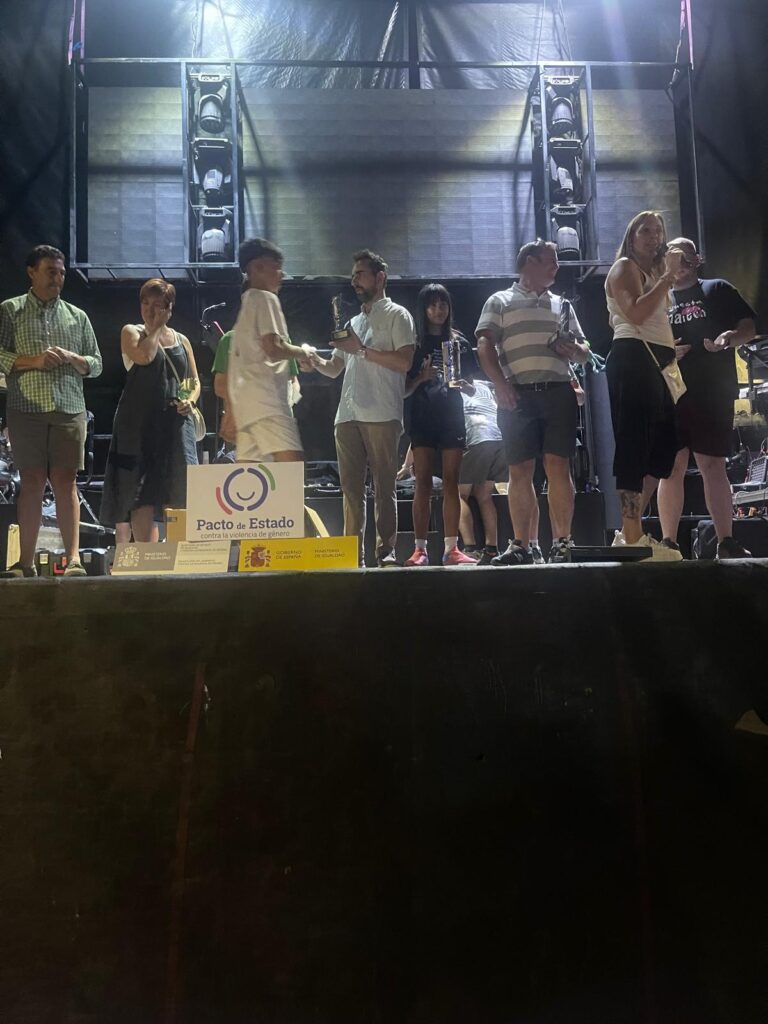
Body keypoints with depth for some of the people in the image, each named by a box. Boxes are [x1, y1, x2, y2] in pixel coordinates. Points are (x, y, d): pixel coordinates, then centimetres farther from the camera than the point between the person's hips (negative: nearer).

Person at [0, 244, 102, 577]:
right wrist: (32, 360, -12)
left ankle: (73, 559, -6)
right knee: (32, 482, 0)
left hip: (69, 410, 1)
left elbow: (96, 364, 15)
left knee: (65, 482, -4)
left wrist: (71, 358, -5)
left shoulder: (77, 316, 17)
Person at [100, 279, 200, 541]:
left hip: (175, 423, 3)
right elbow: (144, 356, -15)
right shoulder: (131, 332, 7)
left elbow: (195, 381, 21)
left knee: (178, 496, -1)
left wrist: (190, 400, 0)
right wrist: (156, 328, -1)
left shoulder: (181, 340, 18)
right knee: (142, 495, -8)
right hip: (139, 423, -3)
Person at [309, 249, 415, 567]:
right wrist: (315, 360, 5)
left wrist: (362, 350, -9)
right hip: (347, 415, 6)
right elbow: (335, 369, 26)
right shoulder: (354, 322, 26)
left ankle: (386, 551, -5)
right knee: (351, 488, 3)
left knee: (384, 486, -6)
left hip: (381, 415, -6)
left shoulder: (396, 315, 7)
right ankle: (353, 553, 6)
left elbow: (404, 362, -7)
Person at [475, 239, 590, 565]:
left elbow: (583, 350, 24)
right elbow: (485, 345, -1)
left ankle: (562, 543, -2)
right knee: (519, 471, -2)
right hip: (518, 394, -2)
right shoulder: (500, 301, 12)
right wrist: (500, 385, -14)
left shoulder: (561, 305, 23)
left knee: (558, 467, -6)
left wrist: (575, 349, 0)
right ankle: (520, 546, 3)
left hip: (558, 392, 2)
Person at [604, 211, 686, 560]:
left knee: (664, 444, 5)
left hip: (655, 361, 10)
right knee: (634, 444, -14)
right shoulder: (624, 267, 3)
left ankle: (630, 532, 6)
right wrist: (669, 276, -10)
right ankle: (633, 539, -17)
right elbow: (636, 313, -15)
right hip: (633, 359, -10)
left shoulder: (652, 273, 29)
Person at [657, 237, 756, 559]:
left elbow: (749, 327, 8)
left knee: (713, 466, -4)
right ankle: (668, 543, 0)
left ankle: (727, 541, -2)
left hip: (713, 393, -1)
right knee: (672, 468, -2)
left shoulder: (718, 290, 14)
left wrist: (730, 337, -14)